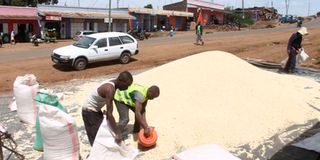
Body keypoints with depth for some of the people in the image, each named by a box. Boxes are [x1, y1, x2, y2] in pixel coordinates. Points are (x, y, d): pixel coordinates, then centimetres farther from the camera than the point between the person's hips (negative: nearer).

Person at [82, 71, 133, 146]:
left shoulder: (113, 83, -4)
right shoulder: (110, 89, -32)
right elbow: (109, 114, -34)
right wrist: (117, 133, -31)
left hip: (96, 110, 9)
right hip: (90, 112, -9)